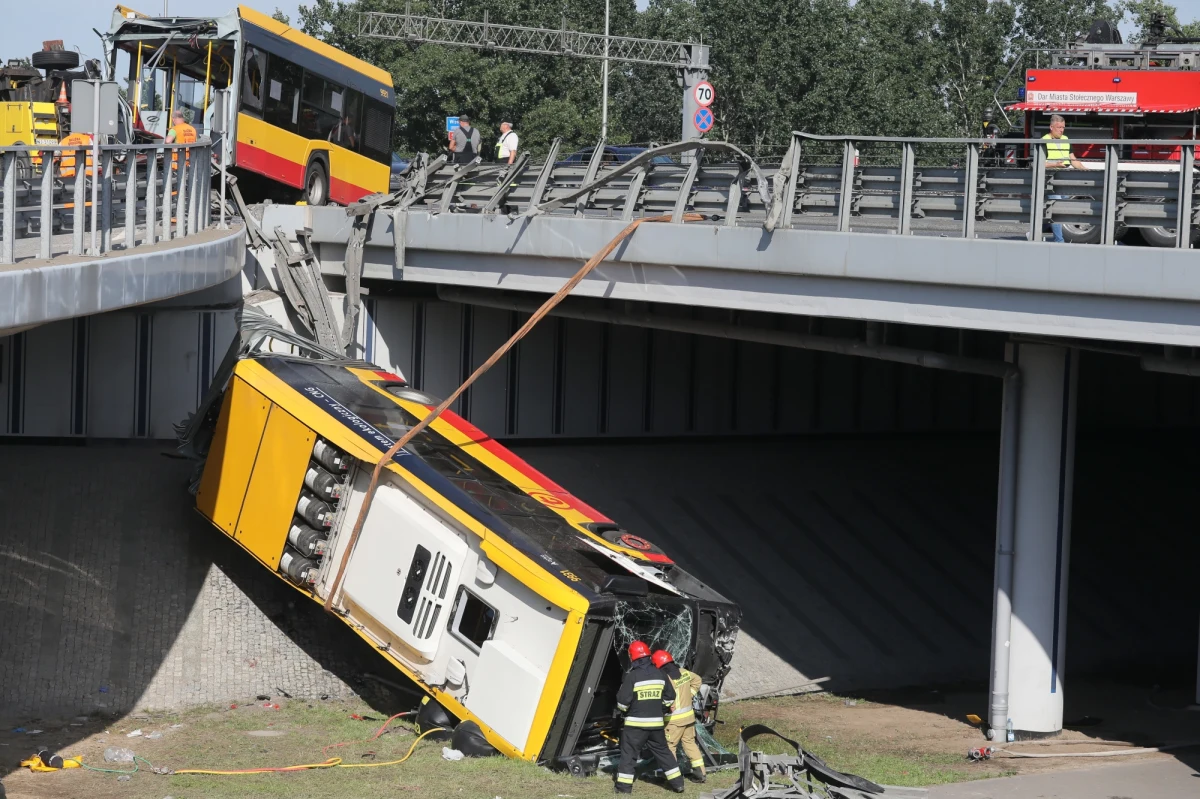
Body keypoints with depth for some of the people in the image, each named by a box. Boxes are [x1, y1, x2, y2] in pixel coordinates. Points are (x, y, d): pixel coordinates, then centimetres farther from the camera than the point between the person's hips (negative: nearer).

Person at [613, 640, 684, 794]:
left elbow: (622, 701, -13)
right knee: (662, 751, 16)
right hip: (656, 723, 5)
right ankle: (677, 783, 20)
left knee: (628, 754, 2)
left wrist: (622, 709, 9)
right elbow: (670, 698, 11)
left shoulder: (632, 676, -13)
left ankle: (624, 787, -1)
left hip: (635, 723, -5)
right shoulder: (660, 675, 3)